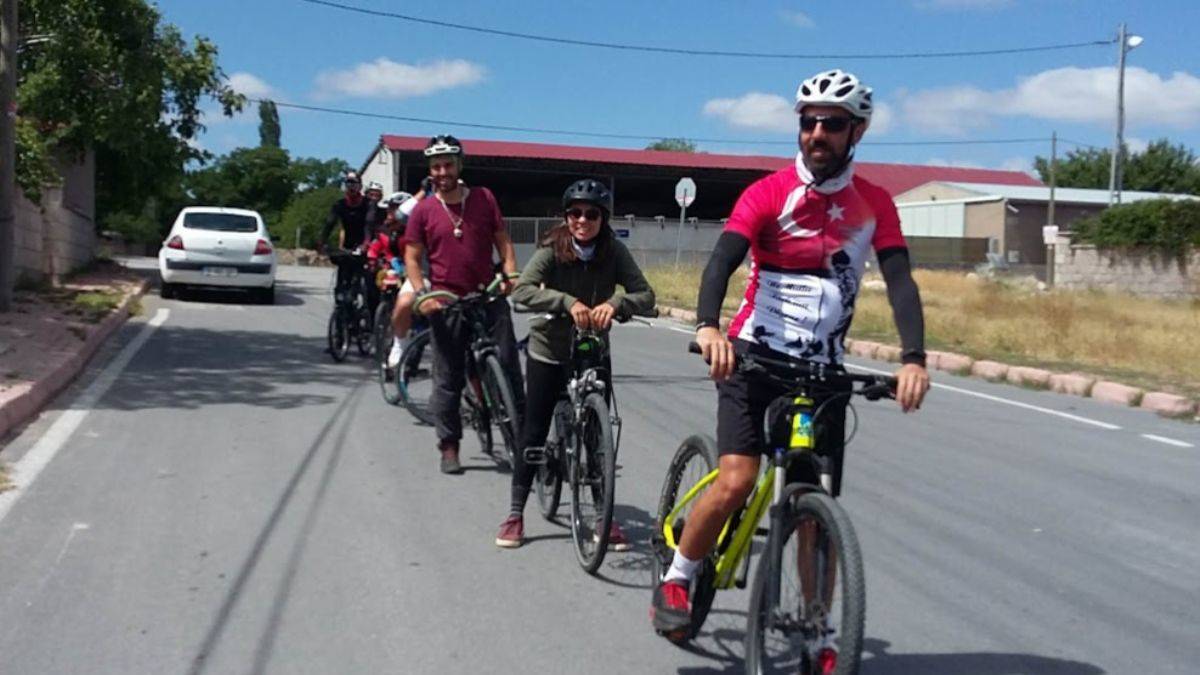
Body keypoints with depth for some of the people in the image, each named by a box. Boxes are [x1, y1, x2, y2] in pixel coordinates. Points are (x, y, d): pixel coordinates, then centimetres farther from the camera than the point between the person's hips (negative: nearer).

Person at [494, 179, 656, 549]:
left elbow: (646, 295, -17)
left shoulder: (614, 252, -11)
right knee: (534, 434, 3)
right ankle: (515, 514, 15)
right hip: (548, 351, -1)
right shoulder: (553, 249, -15)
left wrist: (615, 302, -37)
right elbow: (522, 290, -28)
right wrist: (568, 302, -41)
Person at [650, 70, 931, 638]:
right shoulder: (768, 194, -6)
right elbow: (723, 260, -20)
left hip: (822, 369, 3)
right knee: (736, 482, -19)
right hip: (756, 356, -3)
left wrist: (913, 358, -25)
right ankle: (674, 582, 5)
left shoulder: (874, 205, 3)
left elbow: (900, 282, -7)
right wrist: (708, 327, -40)